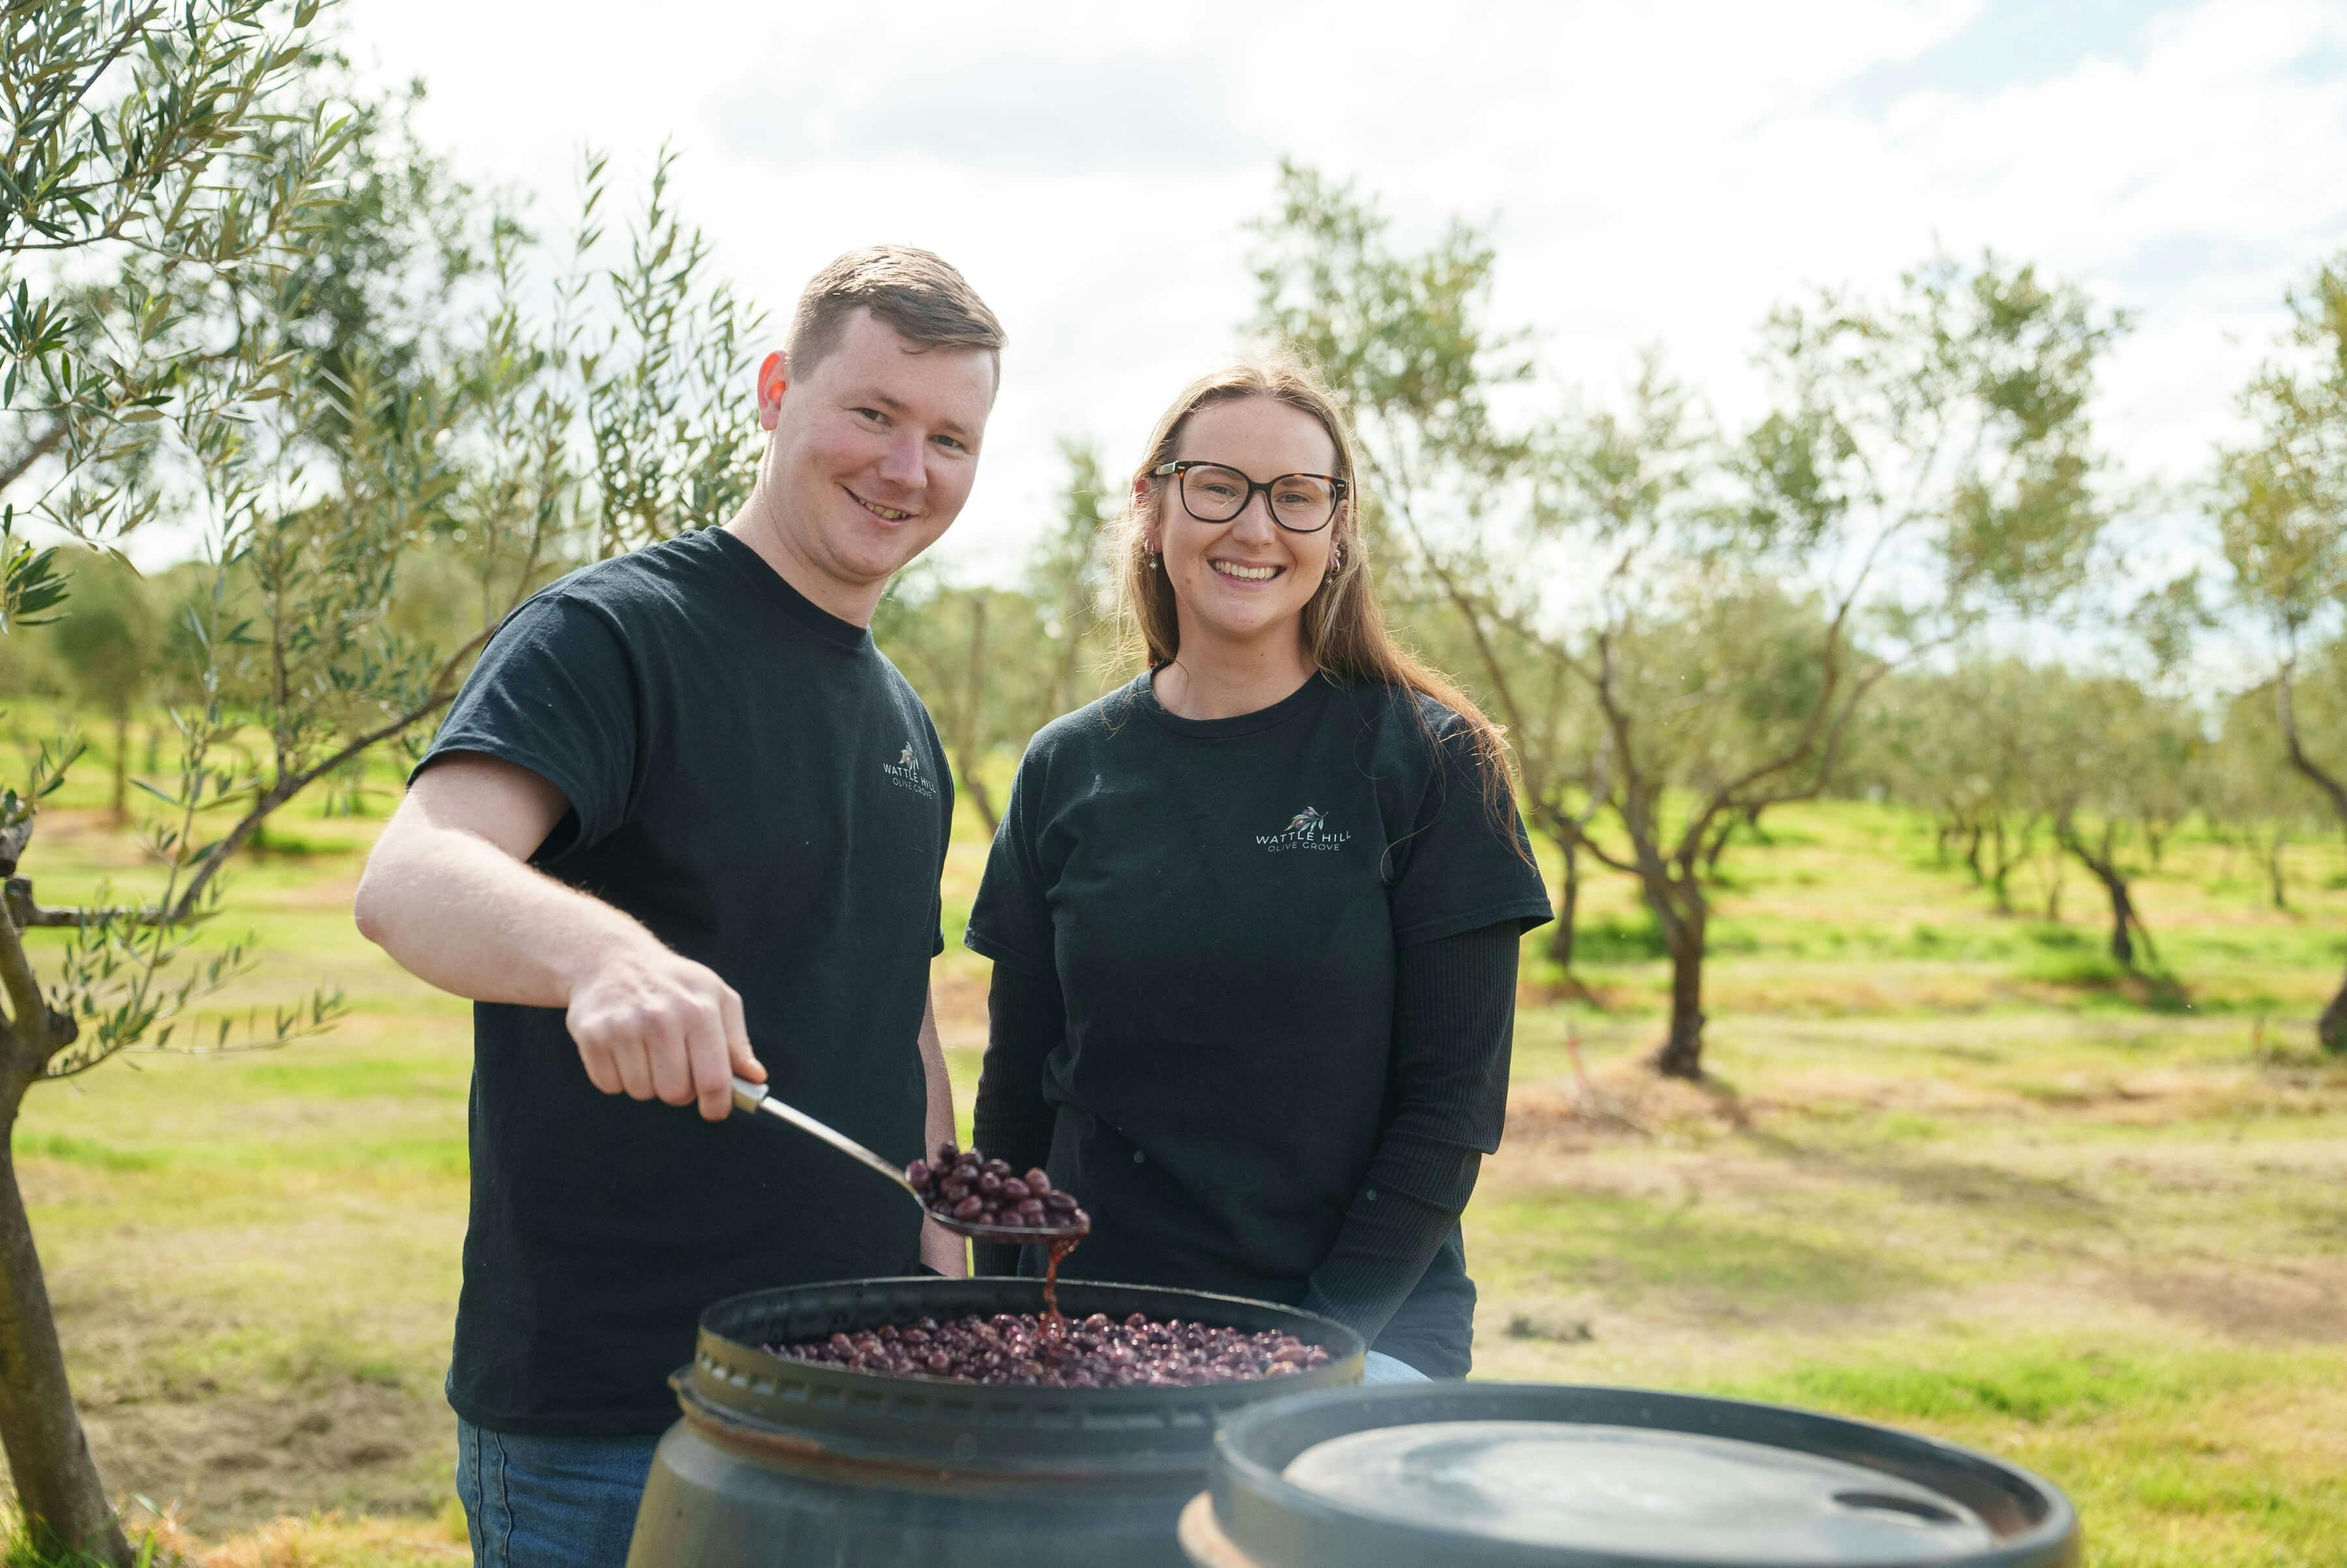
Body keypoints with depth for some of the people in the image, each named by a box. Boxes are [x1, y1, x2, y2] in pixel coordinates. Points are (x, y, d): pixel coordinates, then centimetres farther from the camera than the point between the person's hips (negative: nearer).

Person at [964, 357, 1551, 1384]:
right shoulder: (1068, 770, 4)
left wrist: (1329, 1338, -12)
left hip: (1369, 1314, -2)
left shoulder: (1430, 760, -4)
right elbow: (1018, 1091, 9)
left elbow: (1455, 1099, -5)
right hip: (1094, 1309, 3)